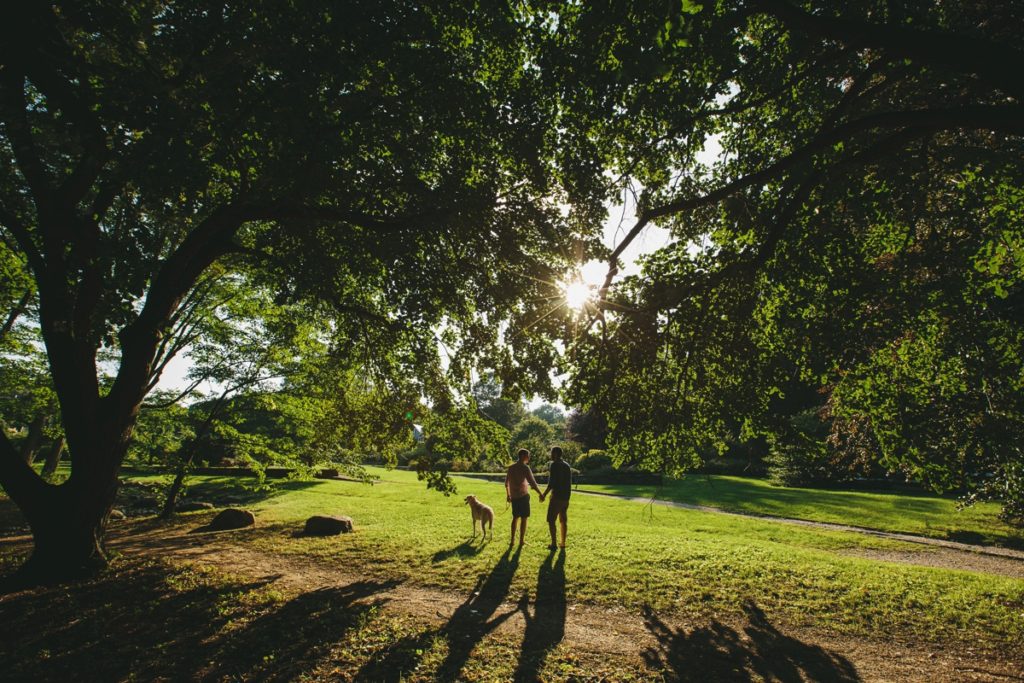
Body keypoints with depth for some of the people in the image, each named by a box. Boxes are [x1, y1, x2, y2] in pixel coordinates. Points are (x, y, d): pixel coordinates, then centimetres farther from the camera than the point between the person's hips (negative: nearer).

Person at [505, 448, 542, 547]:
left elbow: (506, 483, 14)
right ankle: (521, 540, 8)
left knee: (515, 517, 15)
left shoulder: (511, 468, 8)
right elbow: (532, 483, -17)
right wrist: (540, 494, -10)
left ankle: (512, 539, 15)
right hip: (523, 496, -6)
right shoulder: (525, 468, -13)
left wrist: (508, 495, 24)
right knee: (524, 518, 4)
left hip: (514, 497, 6)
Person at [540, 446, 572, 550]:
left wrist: (544, 494, -13)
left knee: (551, 520, 0)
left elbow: (551, 483, -19)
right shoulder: (567, 465, 12)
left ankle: (554, 544, 0)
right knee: (563, 520, 14)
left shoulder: (555, 464, -13)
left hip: (557, 497, -8)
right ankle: (563, 543, 17)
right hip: (566, 497, 8)